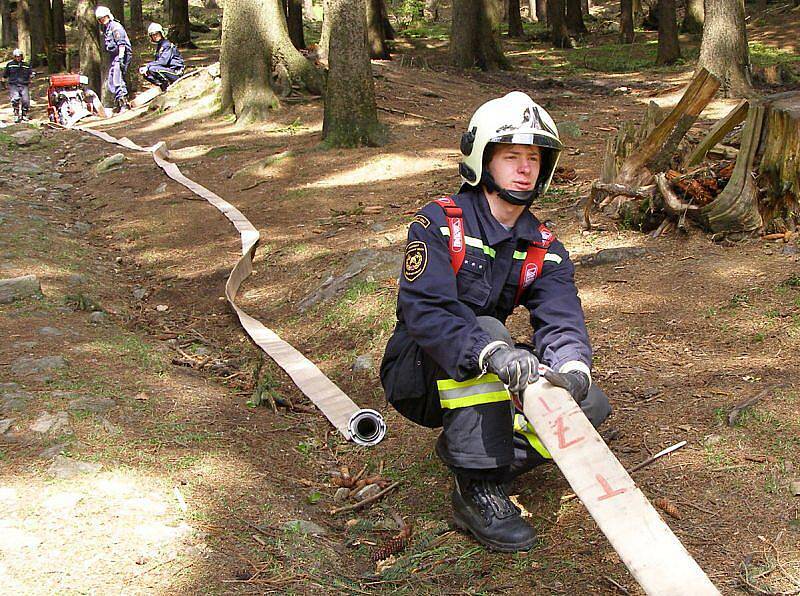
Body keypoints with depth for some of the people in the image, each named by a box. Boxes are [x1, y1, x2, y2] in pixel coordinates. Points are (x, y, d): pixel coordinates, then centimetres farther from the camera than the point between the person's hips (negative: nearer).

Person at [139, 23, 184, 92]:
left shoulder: (167, 44, -13)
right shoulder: (159, 46, 15)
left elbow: (163, 61, -25)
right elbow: (157, 61, 15)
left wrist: (148, 66, -23)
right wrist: (146, 68, -4)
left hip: (175, 72, -9)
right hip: (167, 70, 9)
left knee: (152, 69, -28)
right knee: (145, 73, 0)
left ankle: (166, 85, -14)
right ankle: (163, 86, 0)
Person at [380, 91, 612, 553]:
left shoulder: (546, 250, 0)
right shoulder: (439, 224, -15)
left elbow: (562, 320, -17)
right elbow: (425, 310, -30)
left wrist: (572, 367, -40)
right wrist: (493, 353, -47)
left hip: (482, 380, 5)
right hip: (418, 373, -5)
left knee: (591, 405, -9)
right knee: (484, 329, -34)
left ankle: (463, 449, -1)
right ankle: (478, 490, -31)